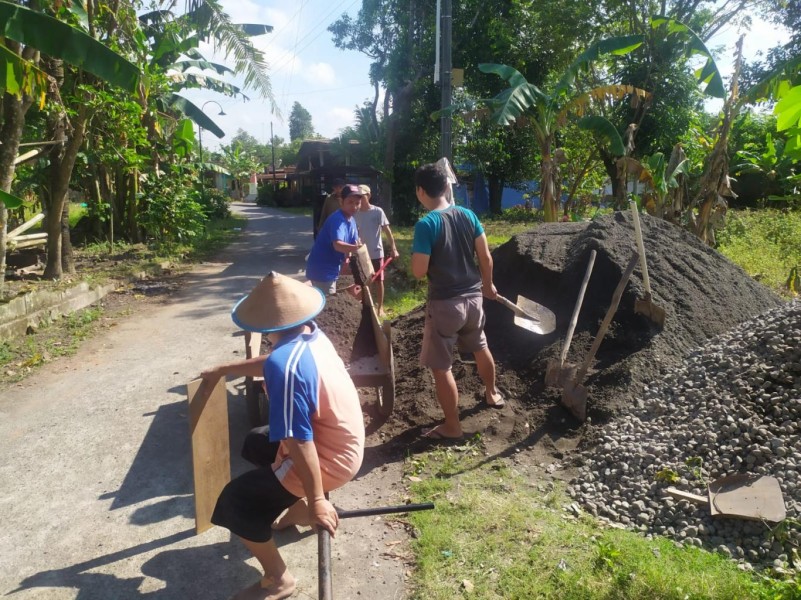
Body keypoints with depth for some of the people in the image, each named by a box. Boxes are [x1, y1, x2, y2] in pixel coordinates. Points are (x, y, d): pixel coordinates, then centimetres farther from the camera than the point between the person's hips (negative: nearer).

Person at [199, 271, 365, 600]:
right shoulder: (311, 333, -4)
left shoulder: (286, 365, -33)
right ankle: (298, 510, 45)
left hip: (328, 459, -9)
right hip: (344, 443, 9)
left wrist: (316, 499, -22)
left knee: (237, 503, -2)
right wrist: (223, 370, 23)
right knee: (256, 444, 29)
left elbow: (298, 441, -31)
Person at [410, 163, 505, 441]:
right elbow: (485, 256, 4)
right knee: (480, 347, 29)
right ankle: (492, 394, 51)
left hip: (444, 303, -7)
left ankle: (452, 426, 15)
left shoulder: (425, 225, -18)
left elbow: (419, 272, -19)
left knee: (441, 366, 6)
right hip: (473, 296, 7)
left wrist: (416, 258, 3)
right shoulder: (468, 215, -1)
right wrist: (488, 284, 20)